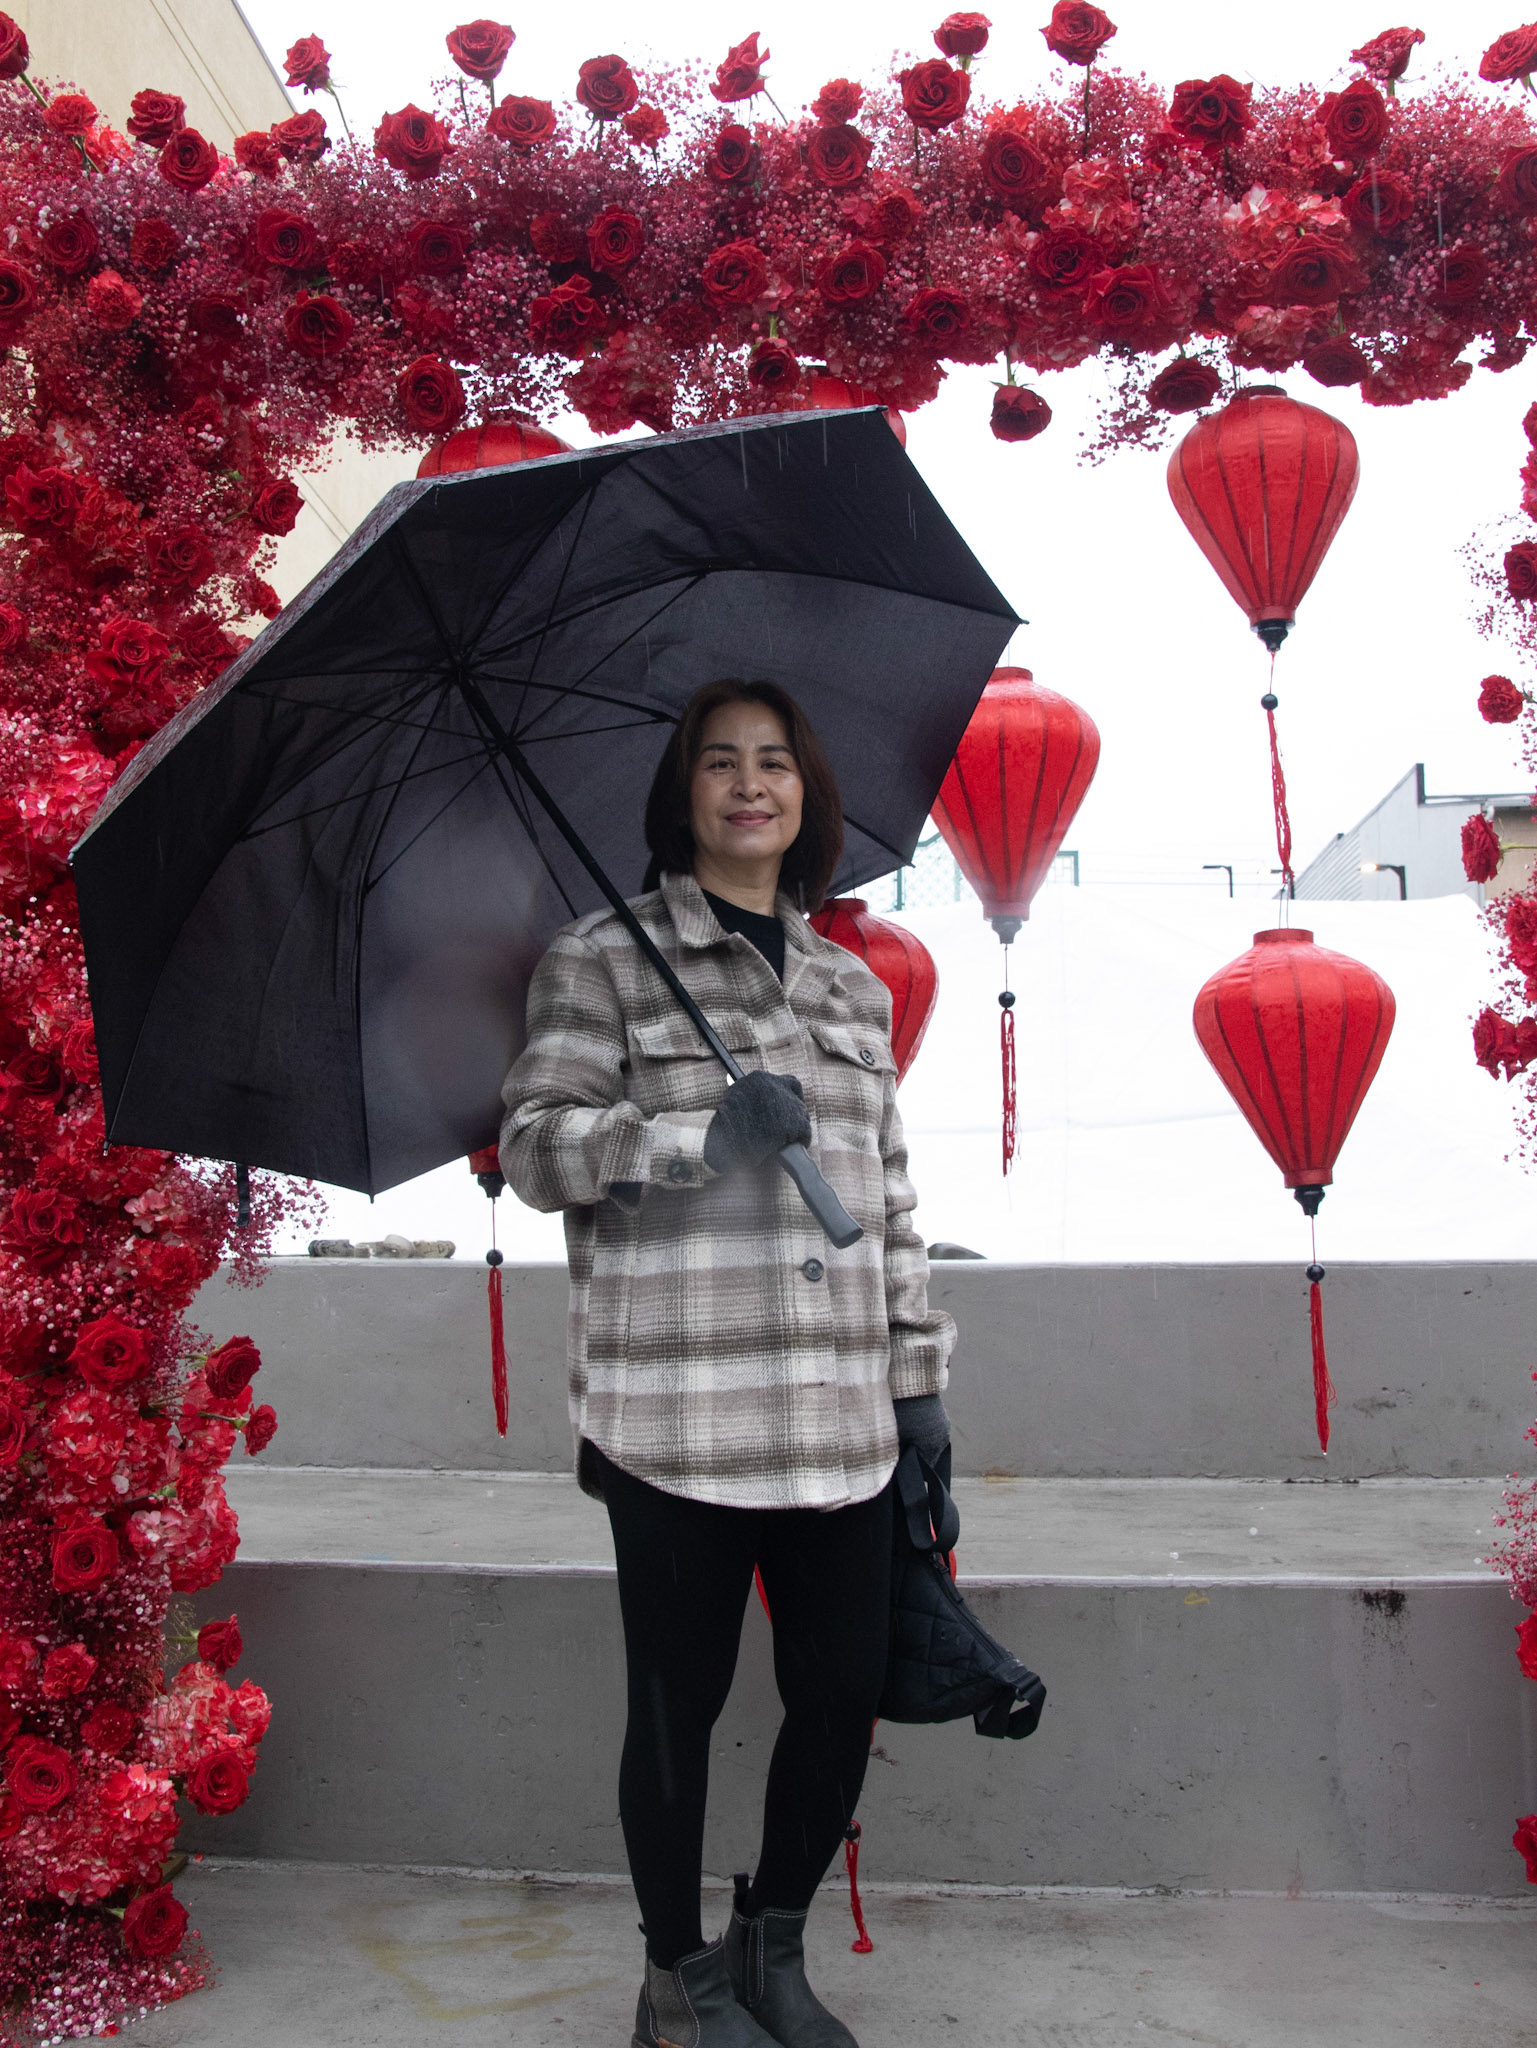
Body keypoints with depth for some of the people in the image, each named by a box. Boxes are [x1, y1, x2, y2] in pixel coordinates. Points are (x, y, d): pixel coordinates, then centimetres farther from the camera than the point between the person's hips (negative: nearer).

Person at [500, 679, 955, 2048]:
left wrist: (919, 1374, 14)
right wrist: (705, 1134, -19)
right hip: (674, 1413, -4)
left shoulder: (854, 988, 16)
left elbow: (889, 1195, 17)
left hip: (841, 1420, 5)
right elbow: (536, 1146, -5)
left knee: (845, 1695, 8)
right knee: (679, 1707, 7)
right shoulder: (602, 961, 3)